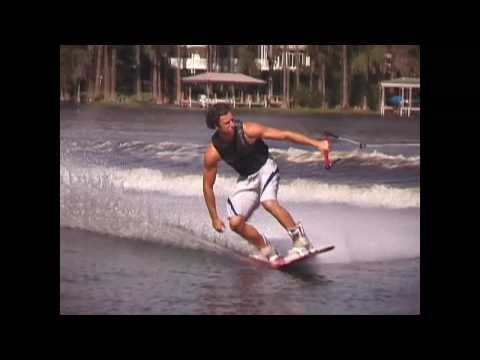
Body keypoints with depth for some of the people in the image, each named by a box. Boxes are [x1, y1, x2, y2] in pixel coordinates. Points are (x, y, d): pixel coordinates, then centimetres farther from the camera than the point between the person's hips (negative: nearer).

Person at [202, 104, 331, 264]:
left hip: (265, 168, -3)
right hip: (246, 178, 3)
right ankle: (267, 249, 11)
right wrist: (214, 218, -5)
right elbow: (208, 186, -7)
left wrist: (316, 143, -27)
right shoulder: (212, 153, -19)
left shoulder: (248, 130, -25)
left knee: (269, 202, -32)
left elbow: (285, 135, -23)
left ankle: (301, 240, -26)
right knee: (235, 223, -10)